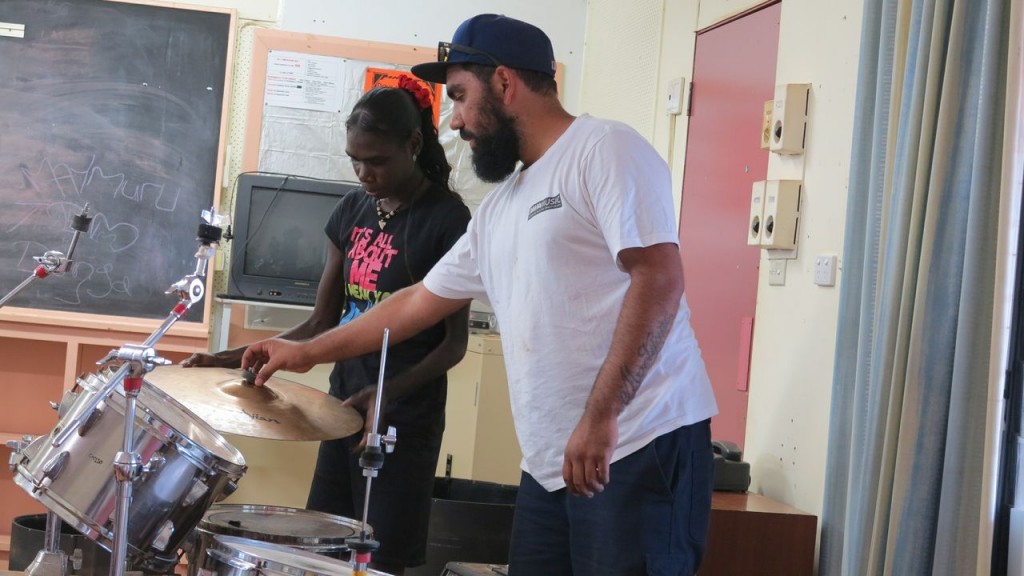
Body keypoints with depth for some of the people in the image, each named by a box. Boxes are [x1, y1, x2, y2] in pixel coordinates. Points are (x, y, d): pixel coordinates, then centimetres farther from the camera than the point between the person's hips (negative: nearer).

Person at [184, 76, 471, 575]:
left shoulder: (447, 220, -11)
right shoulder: (352, 211, 7)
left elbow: (455, 342, -10)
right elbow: (323, 323, 11)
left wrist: (388, 392, -25)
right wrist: (236, 358, 0)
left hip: (406, 420, -6)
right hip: (344, 407, 6)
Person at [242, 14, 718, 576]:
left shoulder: (605, 151, -7)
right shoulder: (498, 210, 18)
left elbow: (657, 280, -17)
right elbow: (418, 302, 29)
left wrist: (600, 416, -22)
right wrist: (307, 352, 31)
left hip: (641, 450, -8)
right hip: (550, 464, 8)